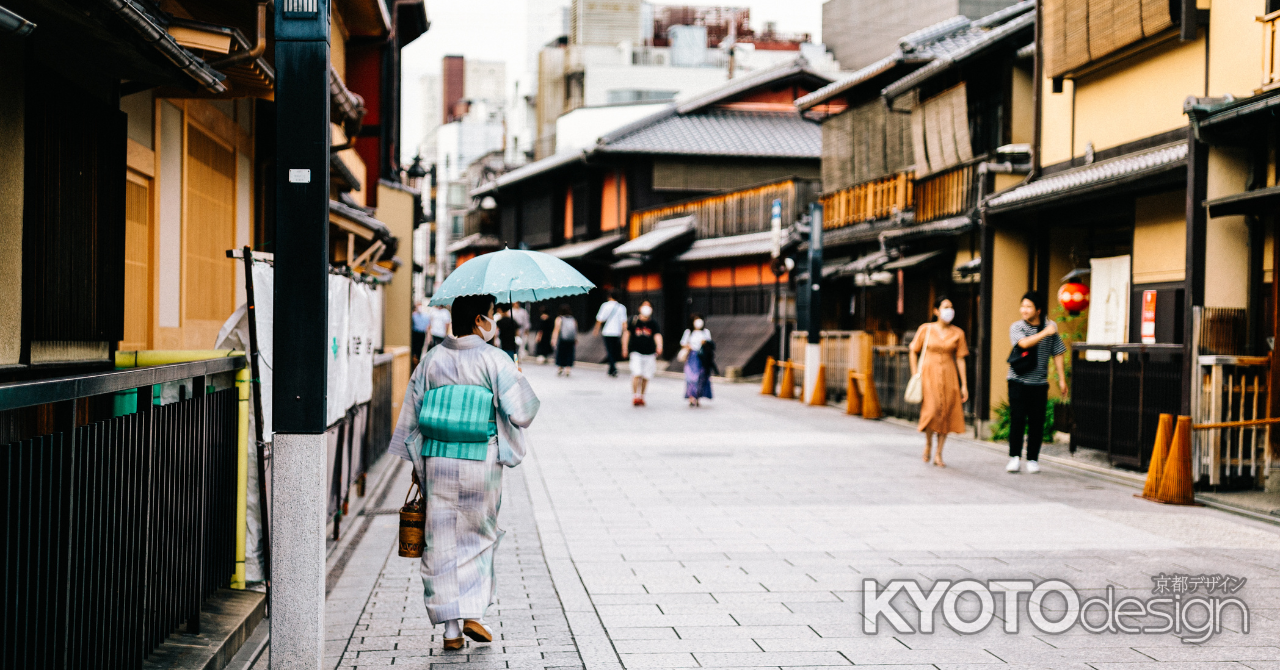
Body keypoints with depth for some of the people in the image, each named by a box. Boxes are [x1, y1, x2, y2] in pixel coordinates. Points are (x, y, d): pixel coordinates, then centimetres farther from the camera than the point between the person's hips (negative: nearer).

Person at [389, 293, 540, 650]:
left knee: (442, 544, 7)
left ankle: (451, 630, 9)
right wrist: (520, 381, 9)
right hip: (481, 463, -3)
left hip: (436, 461, 3)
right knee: (479, 537, 16)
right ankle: (473, 614, 9)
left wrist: (416, 460, 15)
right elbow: (522, 412, -11)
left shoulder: (432, 359, 4)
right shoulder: (494, 360, -8)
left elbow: (411, 415, 6)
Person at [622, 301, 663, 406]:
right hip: (636, 352, -2)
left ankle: (641, 396, 23)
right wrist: (625, 348, -1)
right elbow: (627, 333, 5)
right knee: (636, 374, -16)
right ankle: (634, 396, -8)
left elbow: (657, 335, -9)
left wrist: (659, 346, -27)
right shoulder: (634, 320, 0)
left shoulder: (653, 322, 2)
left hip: (649, 353, 2)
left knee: (646, 377, 5)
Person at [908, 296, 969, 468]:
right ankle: (928, 442, 11)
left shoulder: (957, 333, 5)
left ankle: (938, 454, 10)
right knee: (931, 410, -16)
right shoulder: (925, 329, 1)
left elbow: (960, 359, 5)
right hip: (928, 375, -2)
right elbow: (914, 351, 8)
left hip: (948, 376, 2)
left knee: (946, 414, 0)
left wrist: (964, 385, 2)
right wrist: (915, 375, 1)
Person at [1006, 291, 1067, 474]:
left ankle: (1032, 459, 10)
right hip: (1018, 381, -2)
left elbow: (1057, 353, 11)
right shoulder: (1016, 327, -1)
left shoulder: (1050, 326, 6)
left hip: (1039, 383, 2)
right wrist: (1045, 332, -18)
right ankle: (1014, 457, 4)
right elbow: (1024, 343, -21)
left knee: (1037, 421, 0)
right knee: (1017, 419, -7)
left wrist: (1061, 379, 9)